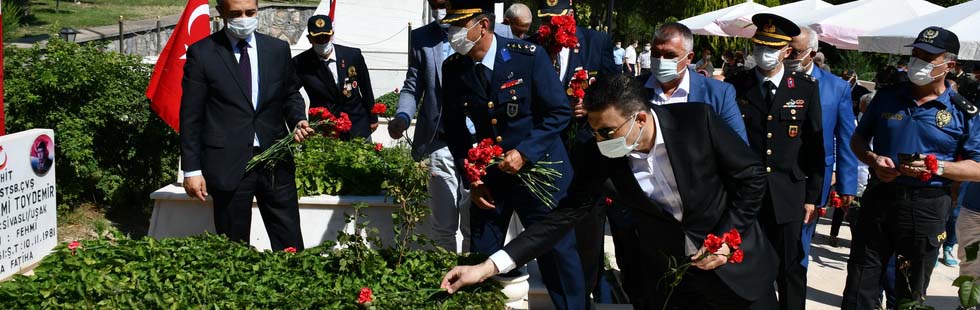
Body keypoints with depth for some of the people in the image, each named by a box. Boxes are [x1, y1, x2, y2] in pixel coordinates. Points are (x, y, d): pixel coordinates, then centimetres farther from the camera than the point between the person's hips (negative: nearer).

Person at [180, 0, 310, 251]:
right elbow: (191, 115, -1)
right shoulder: (201, 53, -2)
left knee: (290, 245, 4)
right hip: (228, 163, -2)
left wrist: (298, 120, -3)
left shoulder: (278, 49, 7)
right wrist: (192, 169, -5)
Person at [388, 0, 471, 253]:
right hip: (439, 144, 2)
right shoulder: (421, 38, 9)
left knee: (474, 226, 4)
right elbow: (412, 87, 11)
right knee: (443, 227, 7)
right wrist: (403, 116, -10)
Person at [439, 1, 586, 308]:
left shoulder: (529, 56, -17)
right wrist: (470, 178, -1)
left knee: (557, 252, 6)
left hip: (537, 166, -3)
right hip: (488, 174, 3)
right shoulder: (452, 68, -5)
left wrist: (524, 153, -20)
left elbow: (560, 111, -11)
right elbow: (454, 129, 5)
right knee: (480, 258, 9)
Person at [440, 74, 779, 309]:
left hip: (733, 261, -1)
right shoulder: (601, 155, -17)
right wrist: (489, 266, -22)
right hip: (665, 276, 1)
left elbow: (752, 175, -10)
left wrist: (727, 238, -17)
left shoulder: (697, 120, -22)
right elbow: (564, 214, -14)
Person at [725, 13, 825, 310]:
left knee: (790, 269, 5)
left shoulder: (806, 87, 2)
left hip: (789, 196, 0)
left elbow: (815, 146, 4)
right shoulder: (736, 85, 1)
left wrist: (812, 196, 3)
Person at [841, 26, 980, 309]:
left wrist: (938, 167, -20)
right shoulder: (887, 97, 4)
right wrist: (873, 159, -9)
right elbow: (858, 139, 12)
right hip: (879, 198, 2)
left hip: (927, 208, -1)